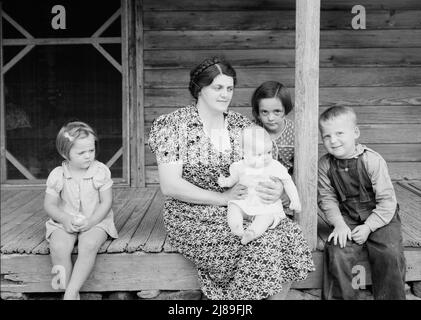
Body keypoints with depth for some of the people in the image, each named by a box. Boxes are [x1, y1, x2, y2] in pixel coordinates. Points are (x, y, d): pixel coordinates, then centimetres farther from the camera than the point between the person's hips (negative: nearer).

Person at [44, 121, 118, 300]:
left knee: (89, 245, -34)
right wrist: (65, 219, -16)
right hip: (65, 222, 1)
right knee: (58, 247, -30)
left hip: (95, 221, -1)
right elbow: (49, 205, 2)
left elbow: (106, 202, -4)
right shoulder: (57, 175, -1)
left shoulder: (101, 171, -4)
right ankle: (73, 295, -20)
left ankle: (70, 294, -30)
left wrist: (91, 221, -18)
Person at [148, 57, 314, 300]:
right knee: (262, 246, -24)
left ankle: (276, 294, 3)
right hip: (195, 217, -5)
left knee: (290, 234, -17)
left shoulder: (242, 125, 8)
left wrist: (277, 188, -16)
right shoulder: (173, 125, -7)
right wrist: (222, 197, -19)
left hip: (240, 211, 5)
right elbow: (170, 186, -13)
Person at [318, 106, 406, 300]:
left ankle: (391, 296, 0)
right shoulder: (325, 165, -6)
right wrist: (339, 223, -15)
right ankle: (338, 296, 0)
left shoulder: (372, 161, -16)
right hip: (347, 219, 2)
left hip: (380, 218, -2)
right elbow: (327, 198, 0)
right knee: (336, 253, -20)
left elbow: (387, 200, -14)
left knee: (390, 254, -23)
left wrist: (368, 227, -18)